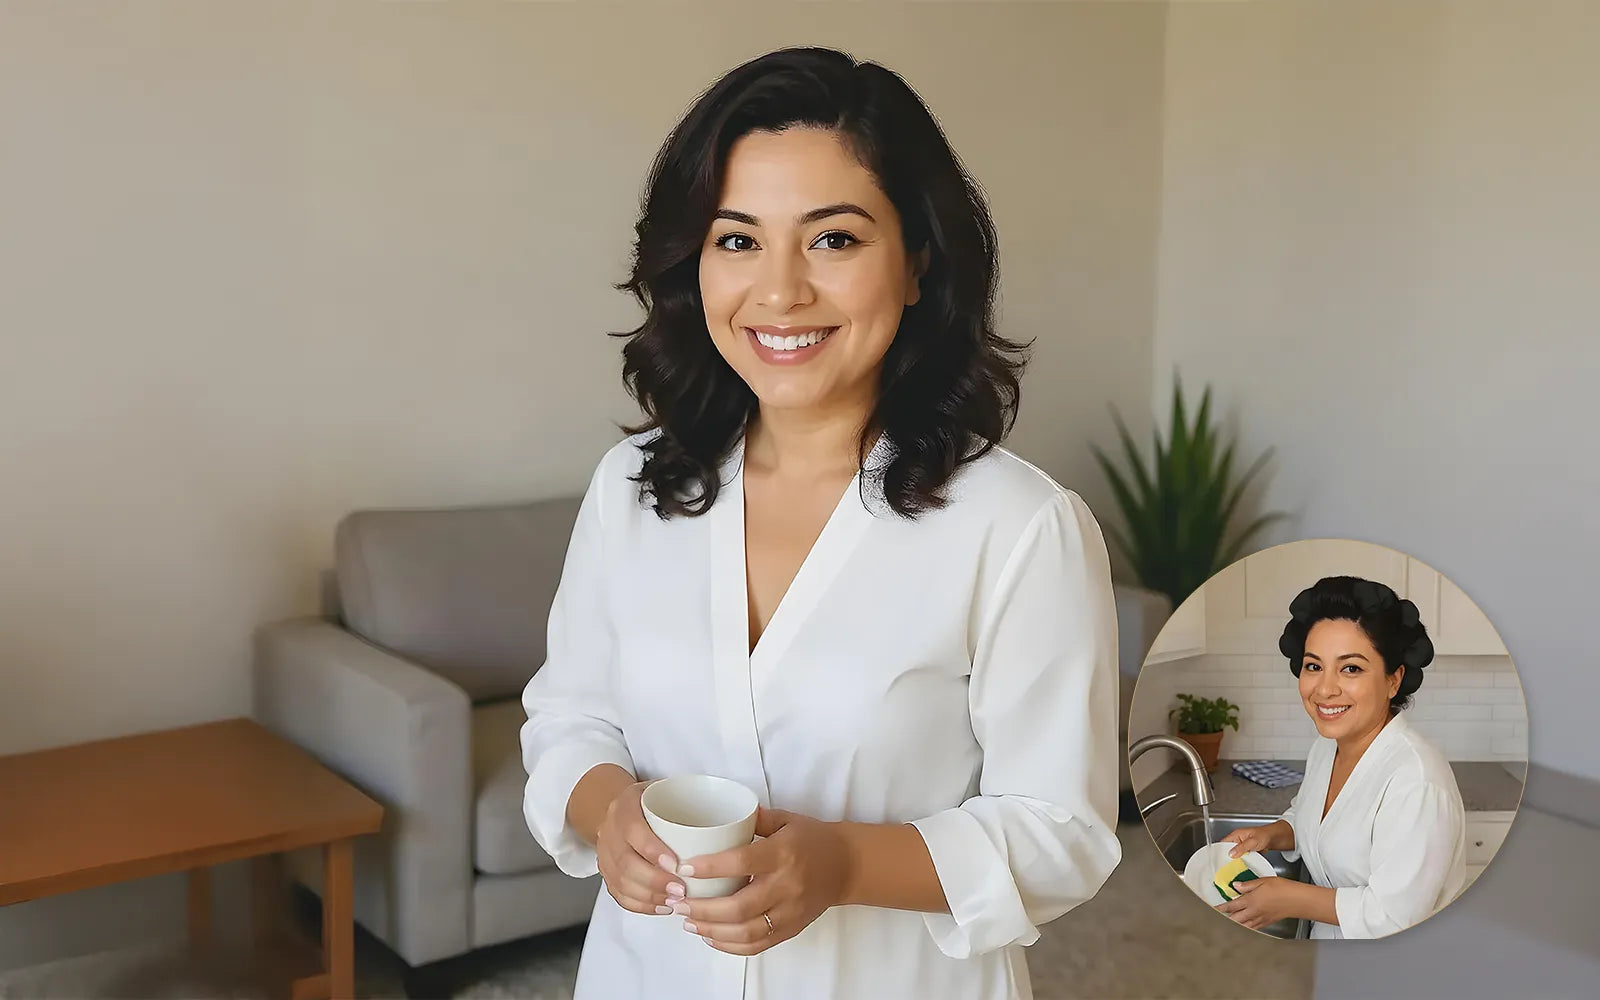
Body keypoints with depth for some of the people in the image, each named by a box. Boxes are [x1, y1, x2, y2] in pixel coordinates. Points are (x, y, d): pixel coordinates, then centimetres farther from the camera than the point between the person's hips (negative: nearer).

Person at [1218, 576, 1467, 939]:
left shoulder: (1416, 781, -31)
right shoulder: (1326, 746, -4)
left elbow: (1393, 916, -30)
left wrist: (1288, 899, -23)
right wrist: (1272, 834, -5)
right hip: (1327, 937, 7)